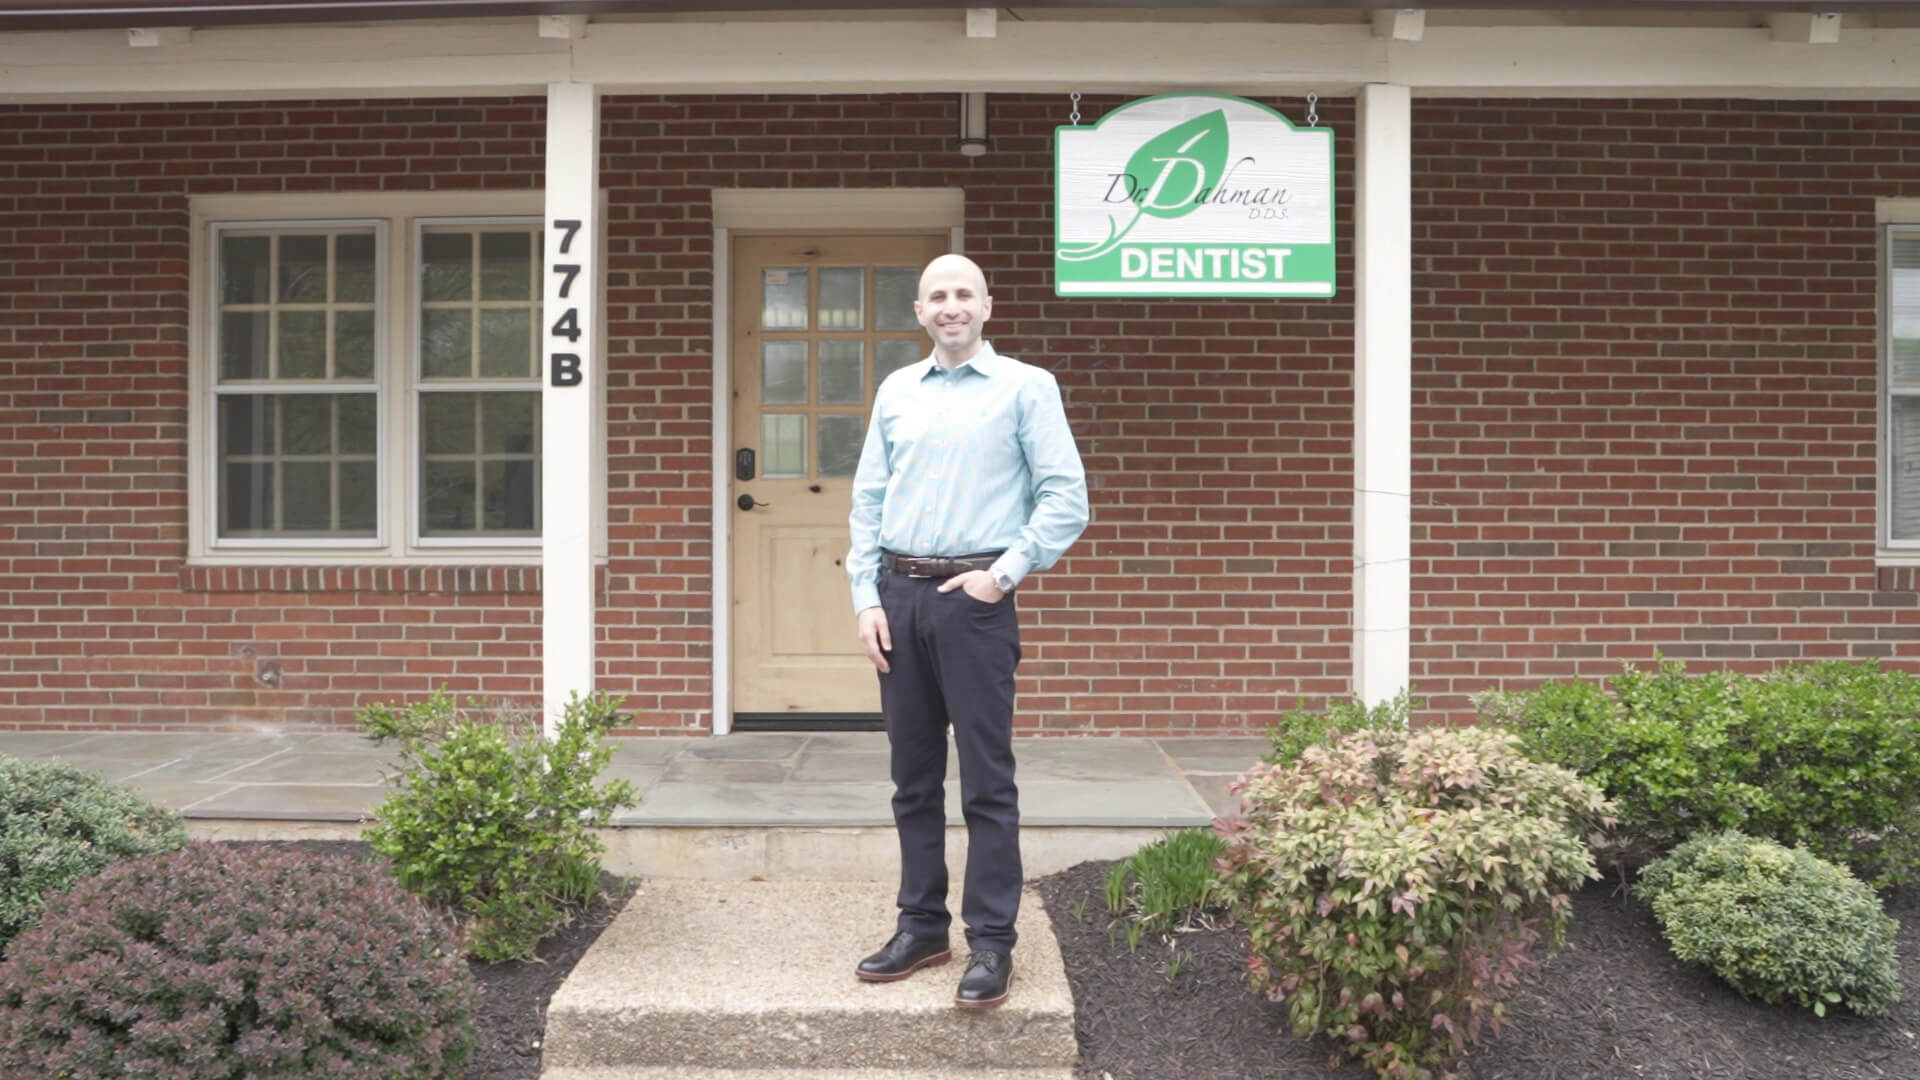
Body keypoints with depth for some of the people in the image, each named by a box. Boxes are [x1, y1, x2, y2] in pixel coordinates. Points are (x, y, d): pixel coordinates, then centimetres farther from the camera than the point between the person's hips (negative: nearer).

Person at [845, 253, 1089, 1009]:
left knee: (987, 780, -2)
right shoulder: (895, 392, 13)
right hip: (899, 596, 5)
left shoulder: (1025, 387, 1)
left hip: (974, 598, -4)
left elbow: (1066, 497, -4)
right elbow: (867, 502, 13)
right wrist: (866, 598, 4)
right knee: (913, 775, 11)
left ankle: (991, 943, 8)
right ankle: (922, 926, 23)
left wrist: (1005, 572, -12)